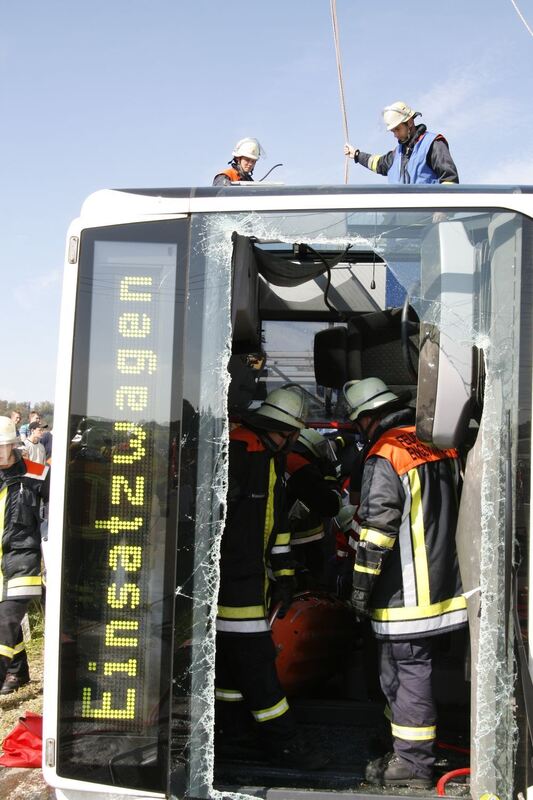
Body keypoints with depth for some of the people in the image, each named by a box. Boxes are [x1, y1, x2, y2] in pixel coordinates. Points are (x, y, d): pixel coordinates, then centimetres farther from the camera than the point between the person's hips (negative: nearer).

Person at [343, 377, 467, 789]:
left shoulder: (385, 455, -15)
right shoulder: (439, 446, 10)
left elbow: (377, 528, -19)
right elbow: (456, 510, 18)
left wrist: (361, 584, -12)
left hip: (406, 592, -9)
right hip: (443, 582, 9)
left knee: (406, 671, 0)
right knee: (413, 668, 18)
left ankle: (413, 763, 8)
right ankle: (412, 752, 30)